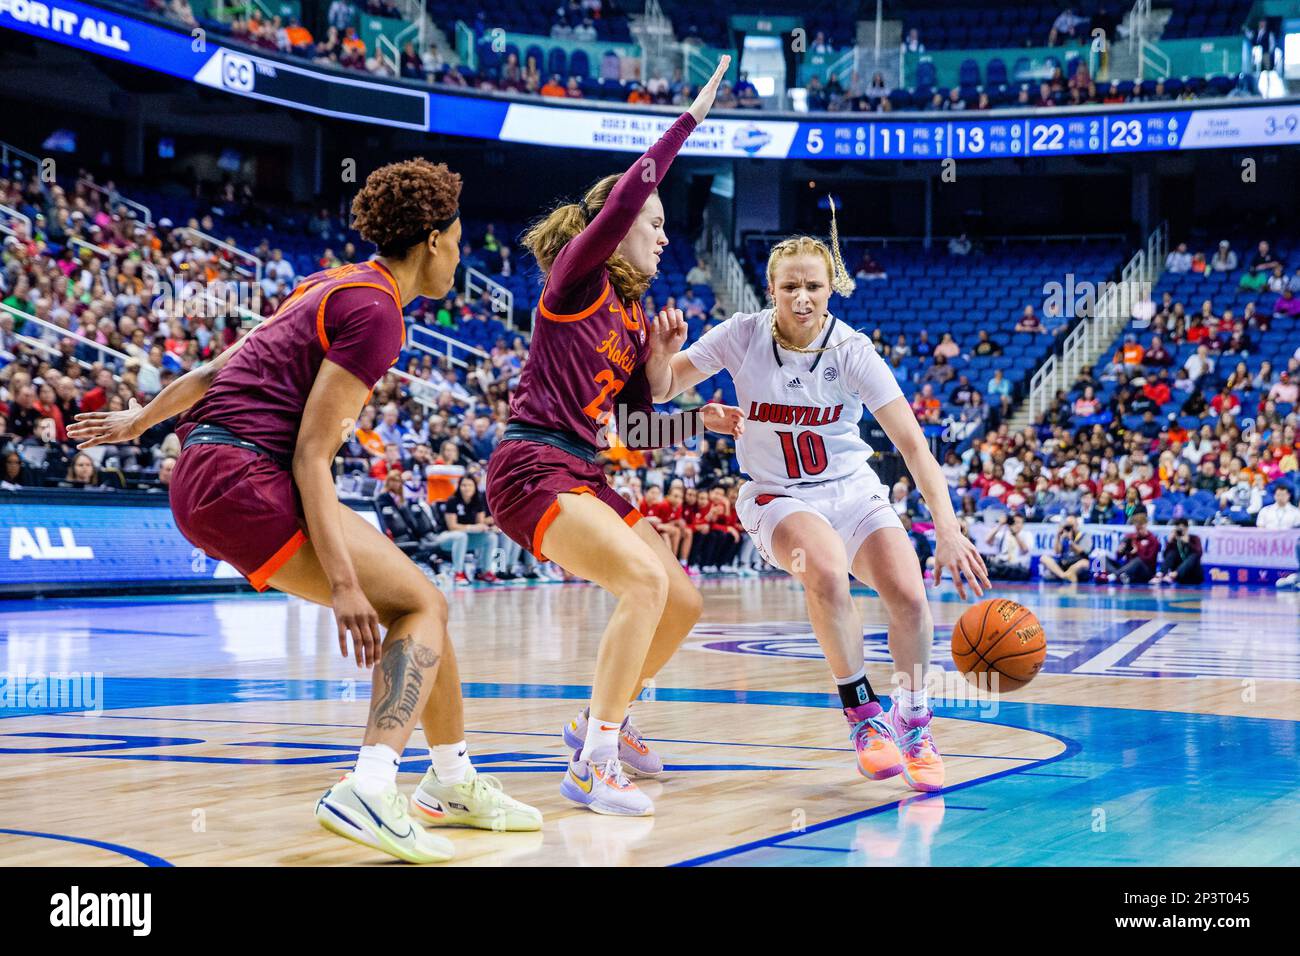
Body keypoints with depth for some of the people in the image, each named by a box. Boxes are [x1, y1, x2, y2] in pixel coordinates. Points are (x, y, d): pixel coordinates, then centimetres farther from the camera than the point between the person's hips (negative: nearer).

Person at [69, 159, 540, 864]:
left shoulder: (332, 287, 17)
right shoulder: (375, 309, -11)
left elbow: (221, 367, 24)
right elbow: (311, 455, -17)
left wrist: (141, 418, 38)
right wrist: (342, 582, -20)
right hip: (242, 479, -9)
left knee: (421, 602, 11)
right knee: (420, 605, -11)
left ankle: (453, 784, 23)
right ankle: (367, 792, -26)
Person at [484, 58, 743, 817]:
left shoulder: (634, 316, 16)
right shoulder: (576, 276, -6)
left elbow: (636, 423, 21)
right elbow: (628, 192, -21)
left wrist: (702, 419, 6)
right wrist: (692, 118, -17)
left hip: (582, 476, 9)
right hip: (532, 467, -9)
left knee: (682, 602, 7)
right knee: (647, 581, -26)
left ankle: (603, 719, 26)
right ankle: (592, 765, -22)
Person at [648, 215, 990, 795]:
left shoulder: (852, 351, -15)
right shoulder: (743, 336, -12)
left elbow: (913, 444, -20)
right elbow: (662, 389, -4)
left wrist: (947, 530, -30)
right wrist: (661, 351, -28)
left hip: (854, 491, 1)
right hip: (778, 498, -1)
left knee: (908, 595, -22)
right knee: (824, 571, -34)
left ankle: (912, 723, 3)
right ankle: (863, 714, -17)